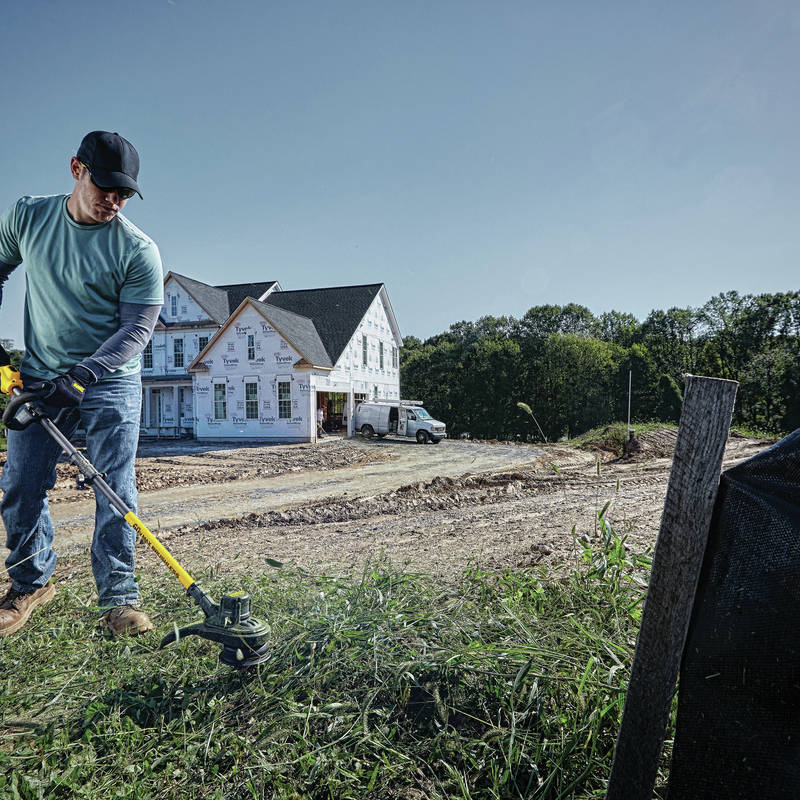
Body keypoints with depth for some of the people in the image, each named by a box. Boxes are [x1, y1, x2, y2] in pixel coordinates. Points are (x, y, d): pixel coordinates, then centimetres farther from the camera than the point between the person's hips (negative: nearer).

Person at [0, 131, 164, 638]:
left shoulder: (139, 250, -12)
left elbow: (137, 329, -14)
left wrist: (81, 375, -25)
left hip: (111, 383, -3)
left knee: (116, 490, -7)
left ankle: (118, 597, 5)